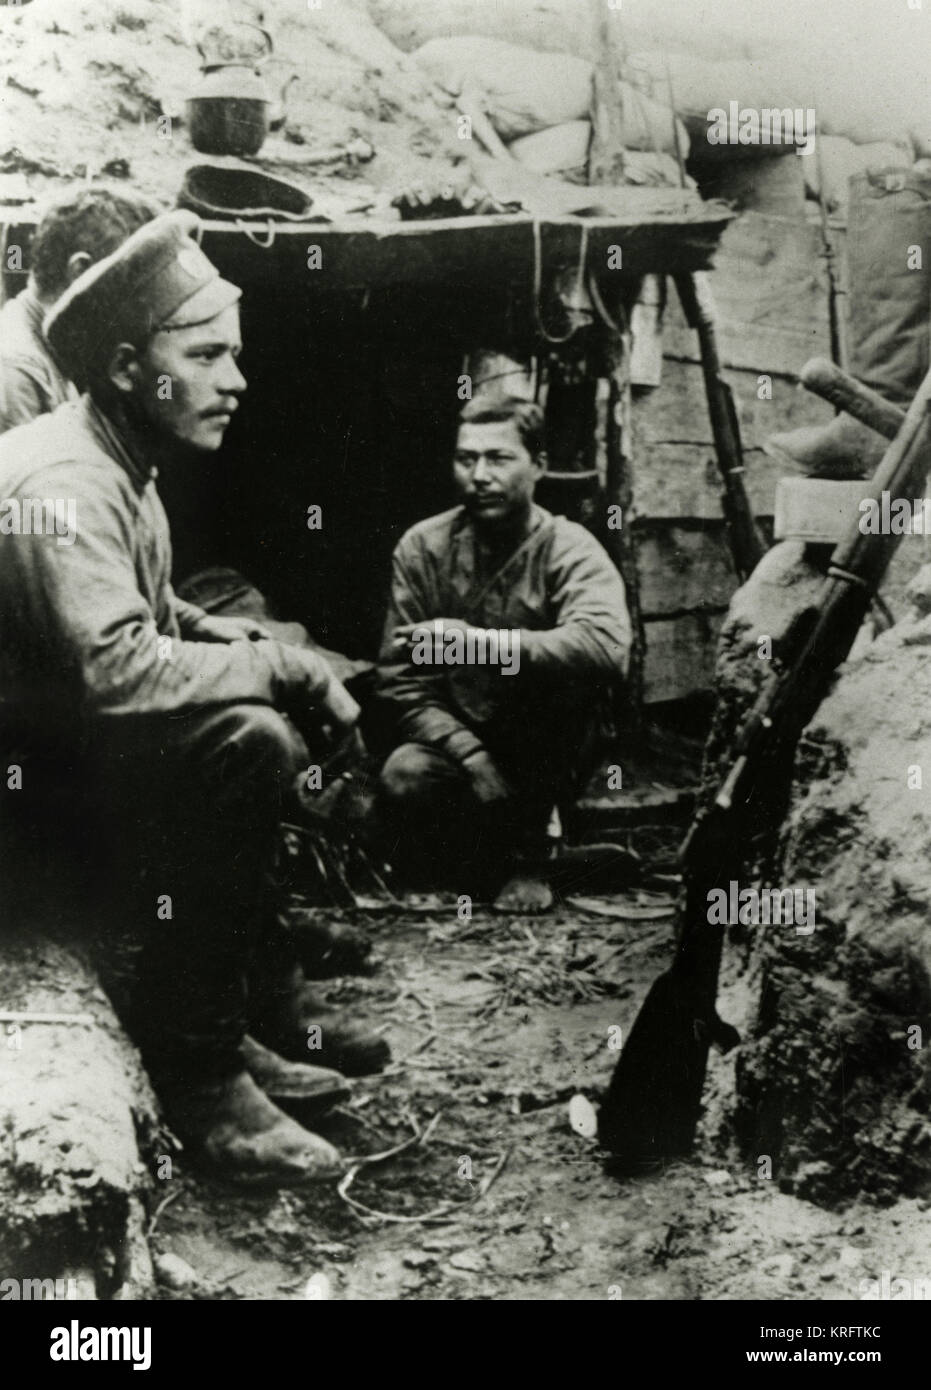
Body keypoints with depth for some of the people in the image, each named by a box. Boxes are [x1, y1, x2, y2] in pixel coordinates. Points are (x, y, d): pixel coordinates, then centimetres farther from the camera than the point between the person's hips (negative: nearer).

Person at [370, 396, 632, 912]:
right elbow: (400, 684, -8)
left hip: (540, 754, -1)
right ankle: (489, 860, 1)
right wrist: (472, 755, -25)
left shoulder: (570, 550, -13)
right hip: (453, 738, 1)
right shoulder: (423, 547, -5)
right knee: (404, 778, -32)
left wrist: (478, 642, -43)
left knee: (576, 676, -31)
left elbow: (607, 644, -35)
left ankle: (522, 851, -12)